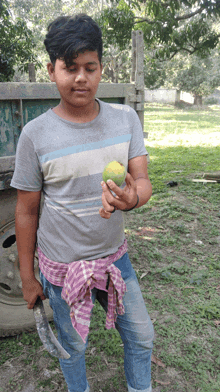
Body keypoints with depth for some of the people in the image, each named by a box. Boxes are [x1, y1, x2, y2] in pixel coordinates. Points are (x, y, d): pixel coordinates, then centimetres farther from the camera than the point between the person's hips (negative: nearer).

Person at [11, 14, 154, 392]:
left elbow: (143, 181, -10)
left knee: (142, 338, 19)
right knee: (73, 347, 20)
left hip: (114, 257, 3)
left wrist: (131, 198, -35)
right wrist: (27, 277, -1)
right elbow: (26, 211, -7)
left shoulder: (126, 118, -6)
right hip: (62, 268, -2)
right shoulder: (35, 134, -14)